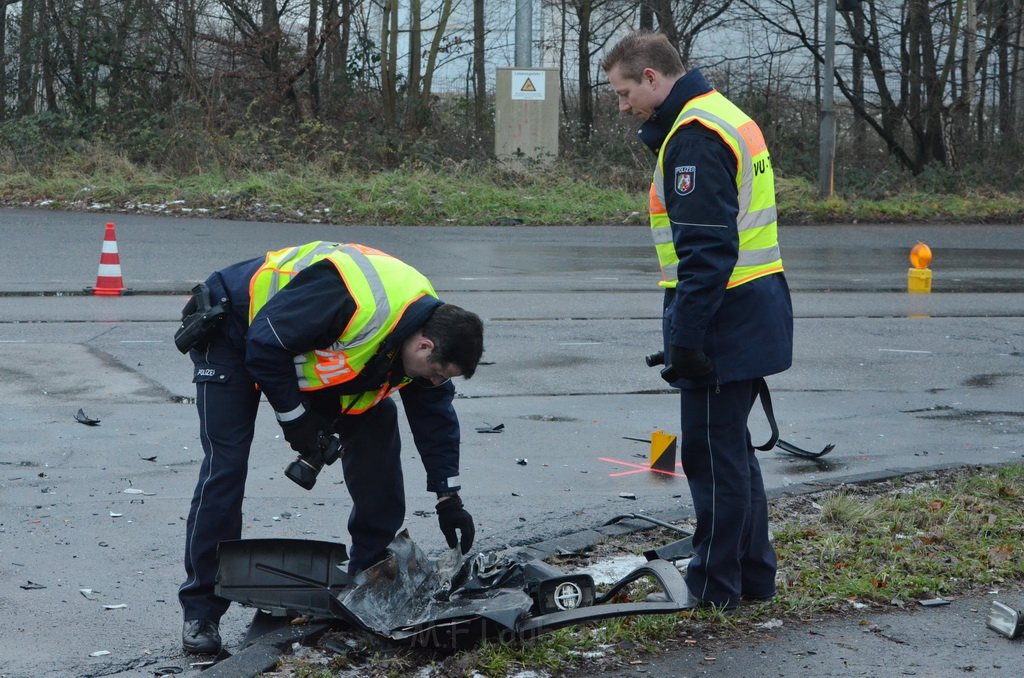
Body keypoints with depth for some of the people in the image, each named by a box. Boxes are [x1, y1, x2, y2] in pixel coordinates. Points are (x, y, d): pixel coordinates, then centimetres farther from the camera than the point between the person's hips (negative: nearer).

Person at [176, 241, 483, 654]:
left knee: (375, 425, -2)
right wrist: (294, 417, -22)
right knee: (225, 466, -15)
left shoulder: (426, 327, -11)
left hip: (306, 348, 8)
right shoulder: (355, 302, -39)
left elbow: (434, 414, 2)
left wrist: (449, 498, 2)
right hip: (232, 335, -8)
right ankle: (200, 612, -5)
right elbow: (264, 346, -32)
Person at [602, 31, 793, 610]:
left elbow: (706, 251, -23)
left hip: (725, 321, -10)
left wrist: (684, 337, -22)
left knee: (713, 456, -2)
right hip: (755, 316, 10)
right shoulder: (725, 118, 15)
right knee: (732, 450, 18)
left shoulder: (694, 137, -17)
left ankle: (714, 589, 6)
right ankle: (754, 577, 26)